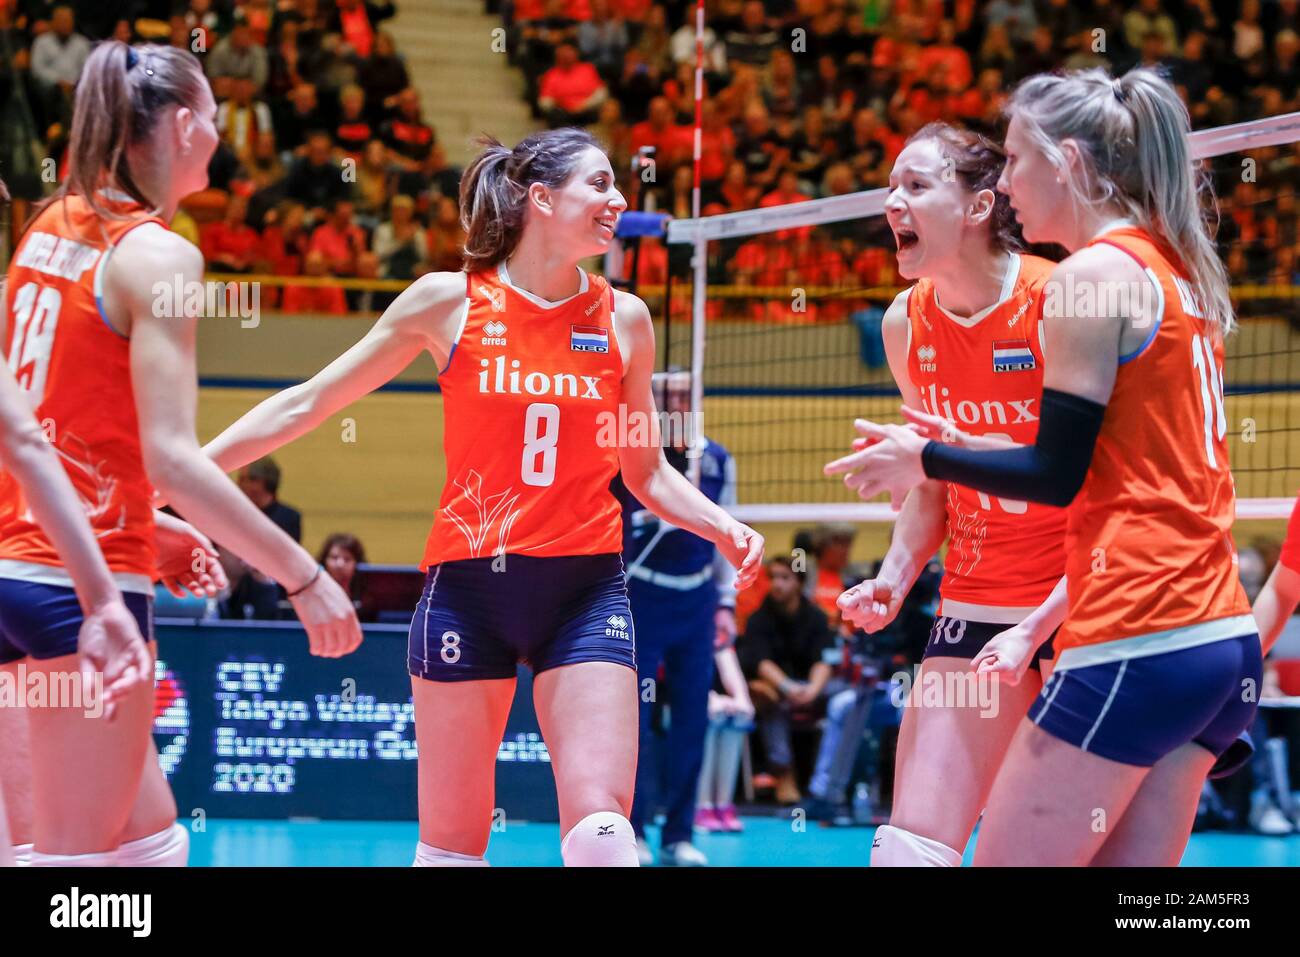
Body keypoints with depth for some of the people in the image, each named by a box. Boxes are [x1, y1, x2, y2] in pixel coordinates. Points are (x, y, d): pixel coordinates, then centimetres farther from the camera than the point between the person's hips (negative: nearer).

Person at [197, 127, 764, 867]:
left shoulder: (624, 319, 6)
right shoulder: (449, 302, 0)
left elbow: (647, 473, 17)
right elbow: (306, 405, 5)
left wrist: (723, 527, -1)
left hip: (585, 588, 1)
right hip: (468, 584, -1)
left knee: (601, 826, -14)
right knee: (451, 844, 4)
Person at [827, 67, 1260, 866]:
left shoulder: (1095, 272, -8)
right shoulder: (1182, 274, 17)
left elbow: (1056, 474, -10)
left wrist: (925, 458, 3)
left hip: (1137, 642, -9)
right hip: (1223, 639, 9)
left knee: (1004, 858, -4)